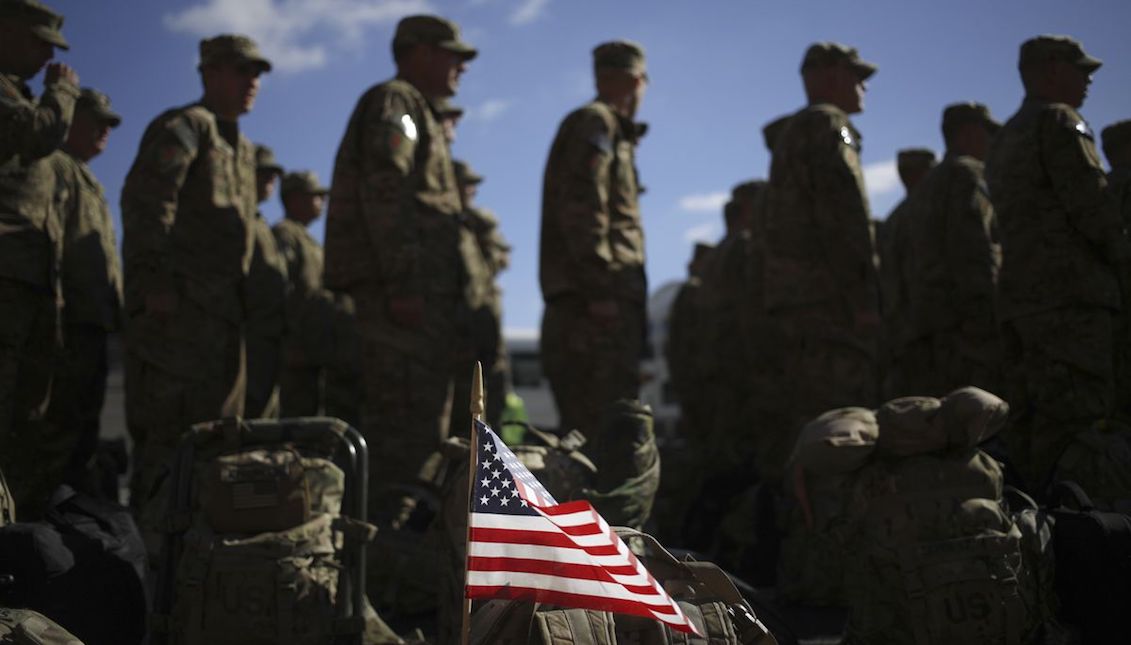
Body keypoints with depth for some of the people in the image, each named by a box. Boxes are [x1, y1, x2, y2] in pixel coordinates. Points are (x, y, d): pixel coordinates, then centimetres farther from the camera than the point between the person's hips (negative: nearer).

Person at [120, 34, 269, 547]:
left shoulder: (242, 149, 24)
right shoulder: (183, 126, -4)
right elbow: (145, 201, -16)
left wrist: (240, 297, 20)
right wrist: (153, 280, -23)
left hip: (221, 312, 9)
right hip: (178, 306, -9)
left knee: (216, 427, 11)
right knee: (168, 427, -11)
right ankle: (150, 539, -9)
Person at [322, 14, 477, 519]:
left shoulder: (415, 111, 29)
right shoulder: (393, 102, -2)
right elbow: (385, 193, -16)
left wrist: (452, 297, 22)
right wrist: (401, 283, -24)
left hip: (424, 290, 10)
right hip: (406, 288, -10)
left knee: (420, 414, 11)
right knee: (407, 414, -14)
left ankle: (389, 519, 16)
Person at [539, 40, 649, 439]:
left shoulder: (600, 125, 26)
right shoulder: (594, 123, -3)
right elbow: (582, 207, -16)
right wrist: (600, 289, -21)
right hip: (602, 302, -10)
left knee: (585, 425, 10)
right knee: (606, 430, -14)